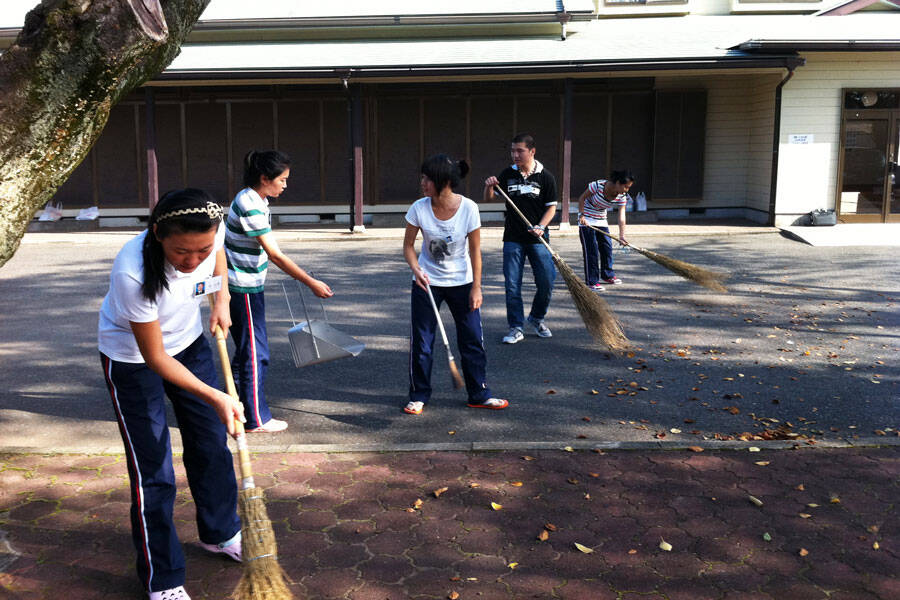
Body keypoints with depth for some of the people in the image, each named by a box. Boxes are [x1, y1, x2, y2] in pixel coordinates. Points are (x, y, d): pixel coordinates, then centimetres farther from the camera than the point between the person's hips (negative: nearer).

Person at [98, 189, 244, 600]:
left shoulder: (212, 230, -26)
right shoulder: (132, 272, -40)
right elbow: (155, 357, -29)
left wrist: (222, 299, -7)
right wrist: (215, 397, -33)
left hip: (188, 341, 5)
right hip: (132, 357, -5)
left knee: (212, 443, 15)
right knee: (151, 471, -2)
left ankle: (220, 533, 39)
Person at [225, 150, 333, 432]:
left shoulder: (254, 199, 7)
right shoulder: (251, 207, -24)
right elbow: (276, 255, -25)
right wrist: (311, 283, -24)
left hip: (246, 285, 10)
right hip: (245, 288, -10)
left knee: (246, 350, 18)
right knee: (255, 353, 0)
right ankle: (257, 420, 12)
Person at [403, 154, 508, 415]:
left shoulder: (468, 208, -17)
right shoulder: (419, 208, -14)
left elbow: (475, 250, -9)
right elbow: (408, 246, -4)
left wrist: (476, 288, -9)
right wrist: (416, 269, -23)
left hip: (461, 282, 0)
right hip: (427, 282, 0)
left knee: (473, 339, 5)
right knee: (421, 341, 3)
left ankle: (479, 394, 20)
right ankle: (418, 396, 18)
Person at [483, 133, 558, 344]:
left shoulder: (545, 177, -1)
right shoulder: (507, 174, 5)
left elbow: (551, 207, 2)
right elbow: (489, 199, 11)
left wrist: (540, 227, -14)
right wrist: (489, 186, -10)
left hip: (537, 239, -1)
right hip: (513, 239, 1)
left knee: (547, 283, 0)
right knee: (512, 285, 0)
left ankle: (536, 319, 24)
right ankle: (516, 328, 9)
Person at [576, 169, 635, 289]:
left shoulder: (622, 196, -12)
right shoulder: (598, 185, -27)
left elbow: (621, 216, -18)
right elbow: (581, 198, -15)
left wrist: (622, 236, -28)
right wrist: (581, 215, -23)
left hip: (601, 220, 6)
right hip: (587, 220, -6)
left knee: (607, 247, 7)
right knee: (591, 250, -9)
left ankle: (607, 275, 28)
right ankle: (592, 281, -4)